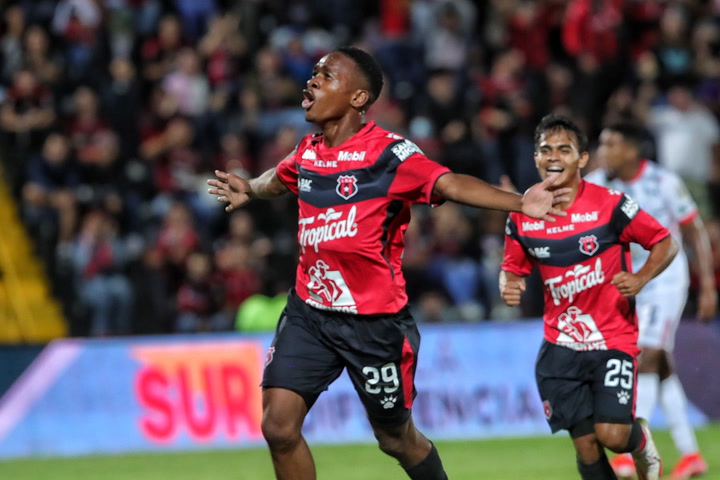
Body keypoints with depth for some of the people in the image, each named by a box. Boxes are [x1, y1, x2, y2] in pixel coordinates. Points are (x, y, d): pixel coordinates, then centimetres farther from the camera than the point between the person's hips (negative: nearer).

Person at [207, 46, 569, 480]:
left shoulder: (389, 152, -15)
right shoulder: (307, 152, 4)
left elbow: (449, 184, -31)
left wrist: (519, 202, -45)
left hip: (375, 321, -5)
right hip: (309, 311, 5)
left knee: (396, 437, 9)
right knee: (279, 426, -9)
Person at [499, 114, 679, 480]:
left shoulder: (609, 205, -11)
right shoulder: (522, 217, -1)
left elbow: (666, 243, -2)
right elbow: (512, 266, 14)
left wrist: (641, 279, -19)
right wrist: (507, 285, -9)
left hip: (613, 337, -3)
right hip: (560, 346, 3)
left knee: (612, 435, -15)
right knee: (585, 445, -3)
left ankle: (641, 442, 22)